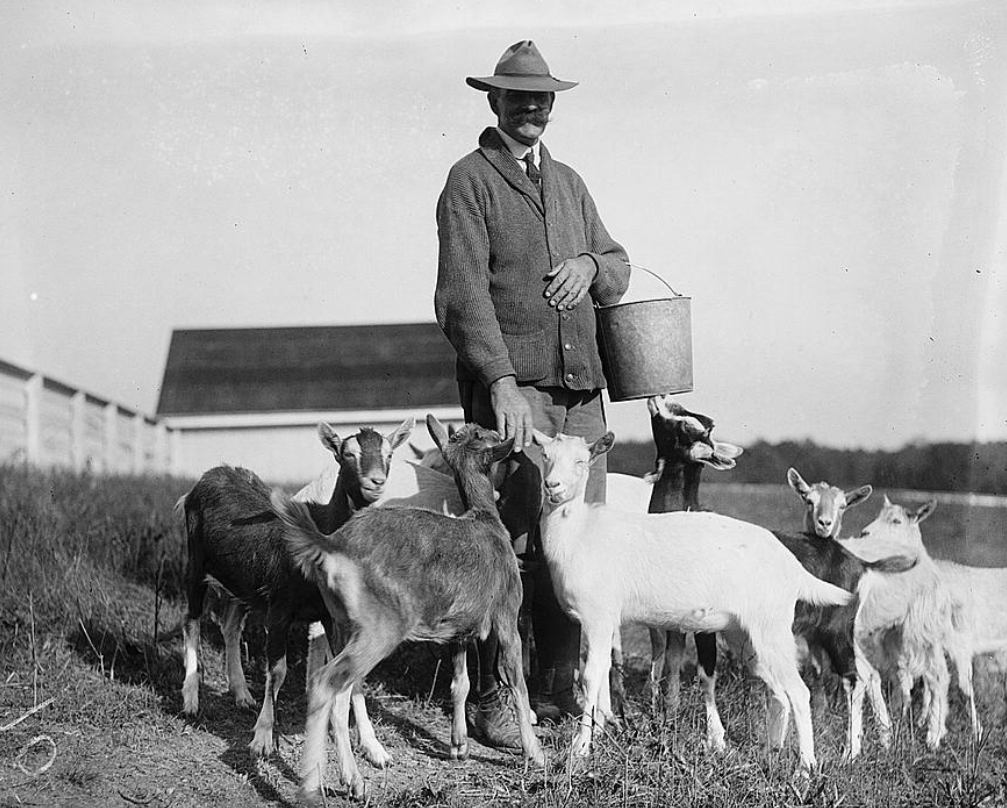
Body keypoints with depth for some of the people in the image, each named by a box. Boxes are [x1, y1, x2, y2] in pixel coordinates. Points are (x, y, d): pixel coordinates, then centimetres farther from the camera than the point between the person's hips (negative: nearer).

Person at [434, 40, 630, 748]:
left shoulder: (568, 183, 21)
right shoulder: (470, 181, 0)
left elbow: (619, 266, 27)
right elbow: (464, 292, -10)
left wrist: (591, 266, 1)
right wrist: (502, 383, -21)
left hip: (580, 385, 6)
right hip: (510, 384, -6)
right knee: (510, 542, -10)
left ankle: (563, 690, 13)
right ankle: (492, 697, -3)